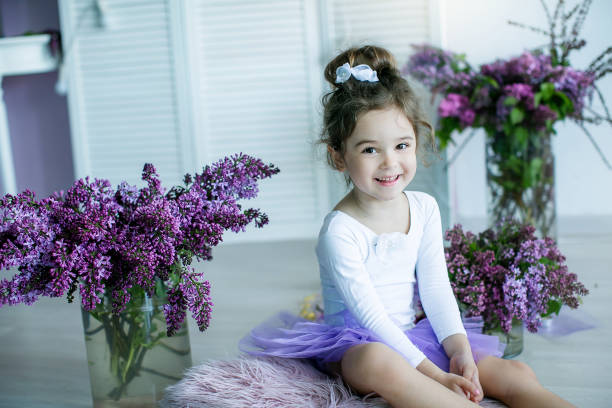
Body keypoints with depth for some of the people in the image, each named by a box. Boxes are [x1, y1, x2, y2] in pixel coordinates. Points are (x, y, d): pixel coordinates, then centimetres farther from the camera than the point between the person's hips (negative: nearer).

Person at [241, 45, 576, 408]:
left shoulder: (425, 208, 1)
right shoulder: (340, 231, -19)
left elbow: (436, 287, 1)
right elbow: (370, 314, -21)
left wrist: (460, 351, -14)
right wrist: (433, 374, -24)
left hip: (414, 335, 6)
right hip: (354, 345, -6)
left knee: (515, 374, -12)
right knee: (378, 362, -42)